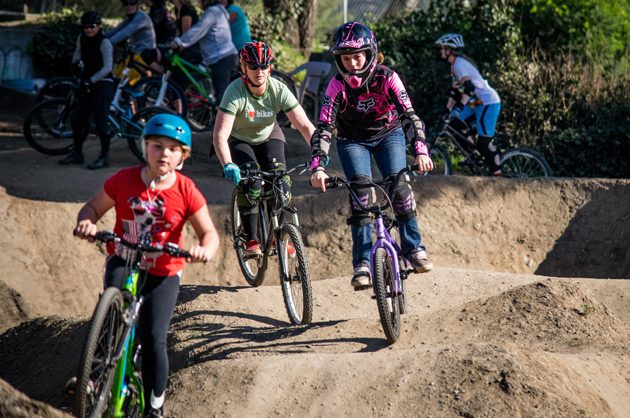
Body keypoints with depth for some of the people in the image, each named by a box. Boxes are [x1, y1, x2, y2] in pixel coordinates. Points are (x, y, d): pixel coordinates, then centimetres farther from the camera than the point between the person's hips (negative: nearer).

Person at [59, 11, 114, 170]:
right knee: (77, 119, 7)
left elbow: (107, 67, -18)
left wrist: (91, 80, -23)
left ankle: (104, 156, -2)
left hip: (103, 83, -7)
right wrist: (75, 63, 5)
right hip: (87, 82, 7)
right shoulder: (82, 39, 5)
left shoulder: (104, 43, -15)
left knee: (100, 121, -11)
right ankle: (77, 153, 20)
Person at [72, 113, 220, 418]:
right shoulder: (123, 180, -8)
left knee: (154, 341, -6)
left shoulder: (186, 191, -10)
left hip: (162, 273, 0)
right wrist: (86, 221, -21)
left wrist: (204, 250, -30)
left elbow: (209, 233, -7)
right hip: (123, 262, 0)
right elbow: (93, 207, 3)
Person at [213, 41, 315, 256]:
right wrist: (227, 164, -56)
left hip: (269, 136, 2)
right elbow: (220, 134, -40)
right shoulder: (235, 92, -33)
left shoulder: (279, 89, -26)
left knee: (281, 181, -18)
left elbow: (305, 126, -26)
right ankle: (251, 240, -13)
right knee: (249, 183, -26)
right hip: (239, 139, -2)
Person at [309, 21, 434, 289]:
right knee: (360, 191, -21)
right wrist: (318, 167, -43)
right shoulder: (337, 85, -23)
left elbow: (408, 115, -31)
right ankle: (362, 264, -19)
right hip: (353, 140, 0)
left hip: (388, 134, 0)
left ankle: (414, 248, -3)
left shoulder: (386, 78, -24)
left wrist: (421, 151, -47)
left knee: (399, 185, -21)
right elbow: (324, 128, -29)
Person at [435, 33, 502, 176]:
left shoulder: (459, 63, -17)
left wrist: (458, 107, -36)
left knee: (484, 143, -13)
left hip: (488, 103, -10)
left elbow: (468, 87, -30)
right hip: (477, 103, 10)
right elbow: (455, 90, 23)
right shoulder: (455, 64, 15)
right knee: (455, 125, 6)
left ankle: (497, 173, -7)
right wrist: (447, 109, 23)